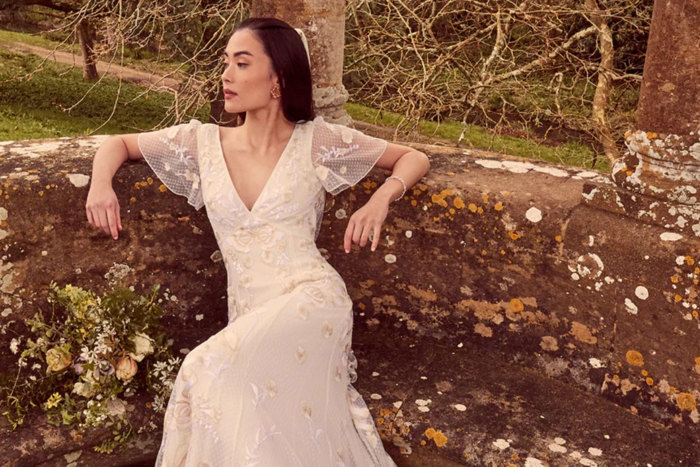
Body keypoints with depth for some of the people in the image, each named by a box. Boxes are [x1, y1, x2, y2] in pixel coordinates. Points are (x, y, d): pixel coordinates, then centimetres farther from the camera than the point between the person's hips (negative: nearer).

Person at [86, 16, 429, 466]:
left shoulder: (317, 140, 0)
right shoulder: (204, 141, 7)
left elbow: (414, 158, 8)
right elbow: (119, 143, 20)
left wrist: (382, 197, -12)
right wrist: (101, 182, -2)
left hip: (311, 298, -4)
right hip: (249, 318, 4)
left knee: (212, 371, -26)